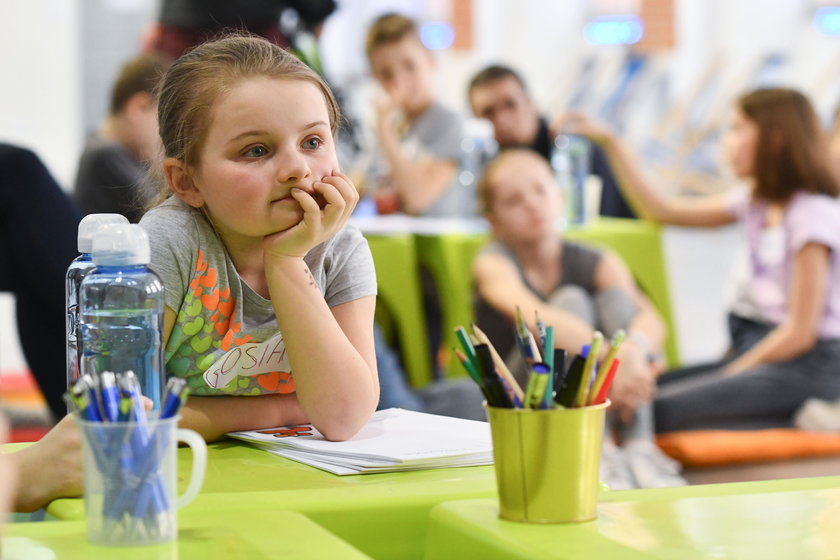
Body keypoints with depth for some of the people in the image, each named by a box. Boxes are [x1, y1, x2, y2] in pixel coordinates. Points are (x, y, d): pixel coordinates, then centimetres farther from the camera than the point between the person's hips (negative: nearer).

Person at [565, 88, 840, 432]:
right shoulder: (756, 203, 12)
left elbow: (800, 333, -15)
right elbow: (659, 209, 22)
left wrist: (729, 375, -9)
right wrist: (609, 143, 20)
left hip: (806, 366, -9)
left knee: (660, 412, -23)